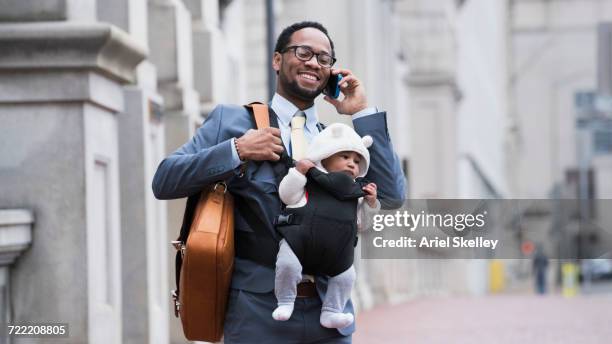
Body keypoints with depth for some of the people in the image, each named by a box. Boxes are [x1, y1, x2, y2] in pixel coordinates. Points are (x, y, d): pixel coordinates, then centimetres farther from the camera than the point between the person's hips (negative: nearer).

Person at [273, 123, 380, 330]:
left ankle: (331, 312, 15)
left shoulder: (355, 193, 19)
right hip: (300, 242, -5)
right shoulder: (312, 181, 5)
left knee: (346, 276, 1)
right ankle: (285, 302, 0)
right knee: (287, 264, -24)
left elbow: (360, 223, 23)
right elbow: (287, 195, -3)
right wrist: (299, 170, -11)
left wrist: (370, 203, 10)